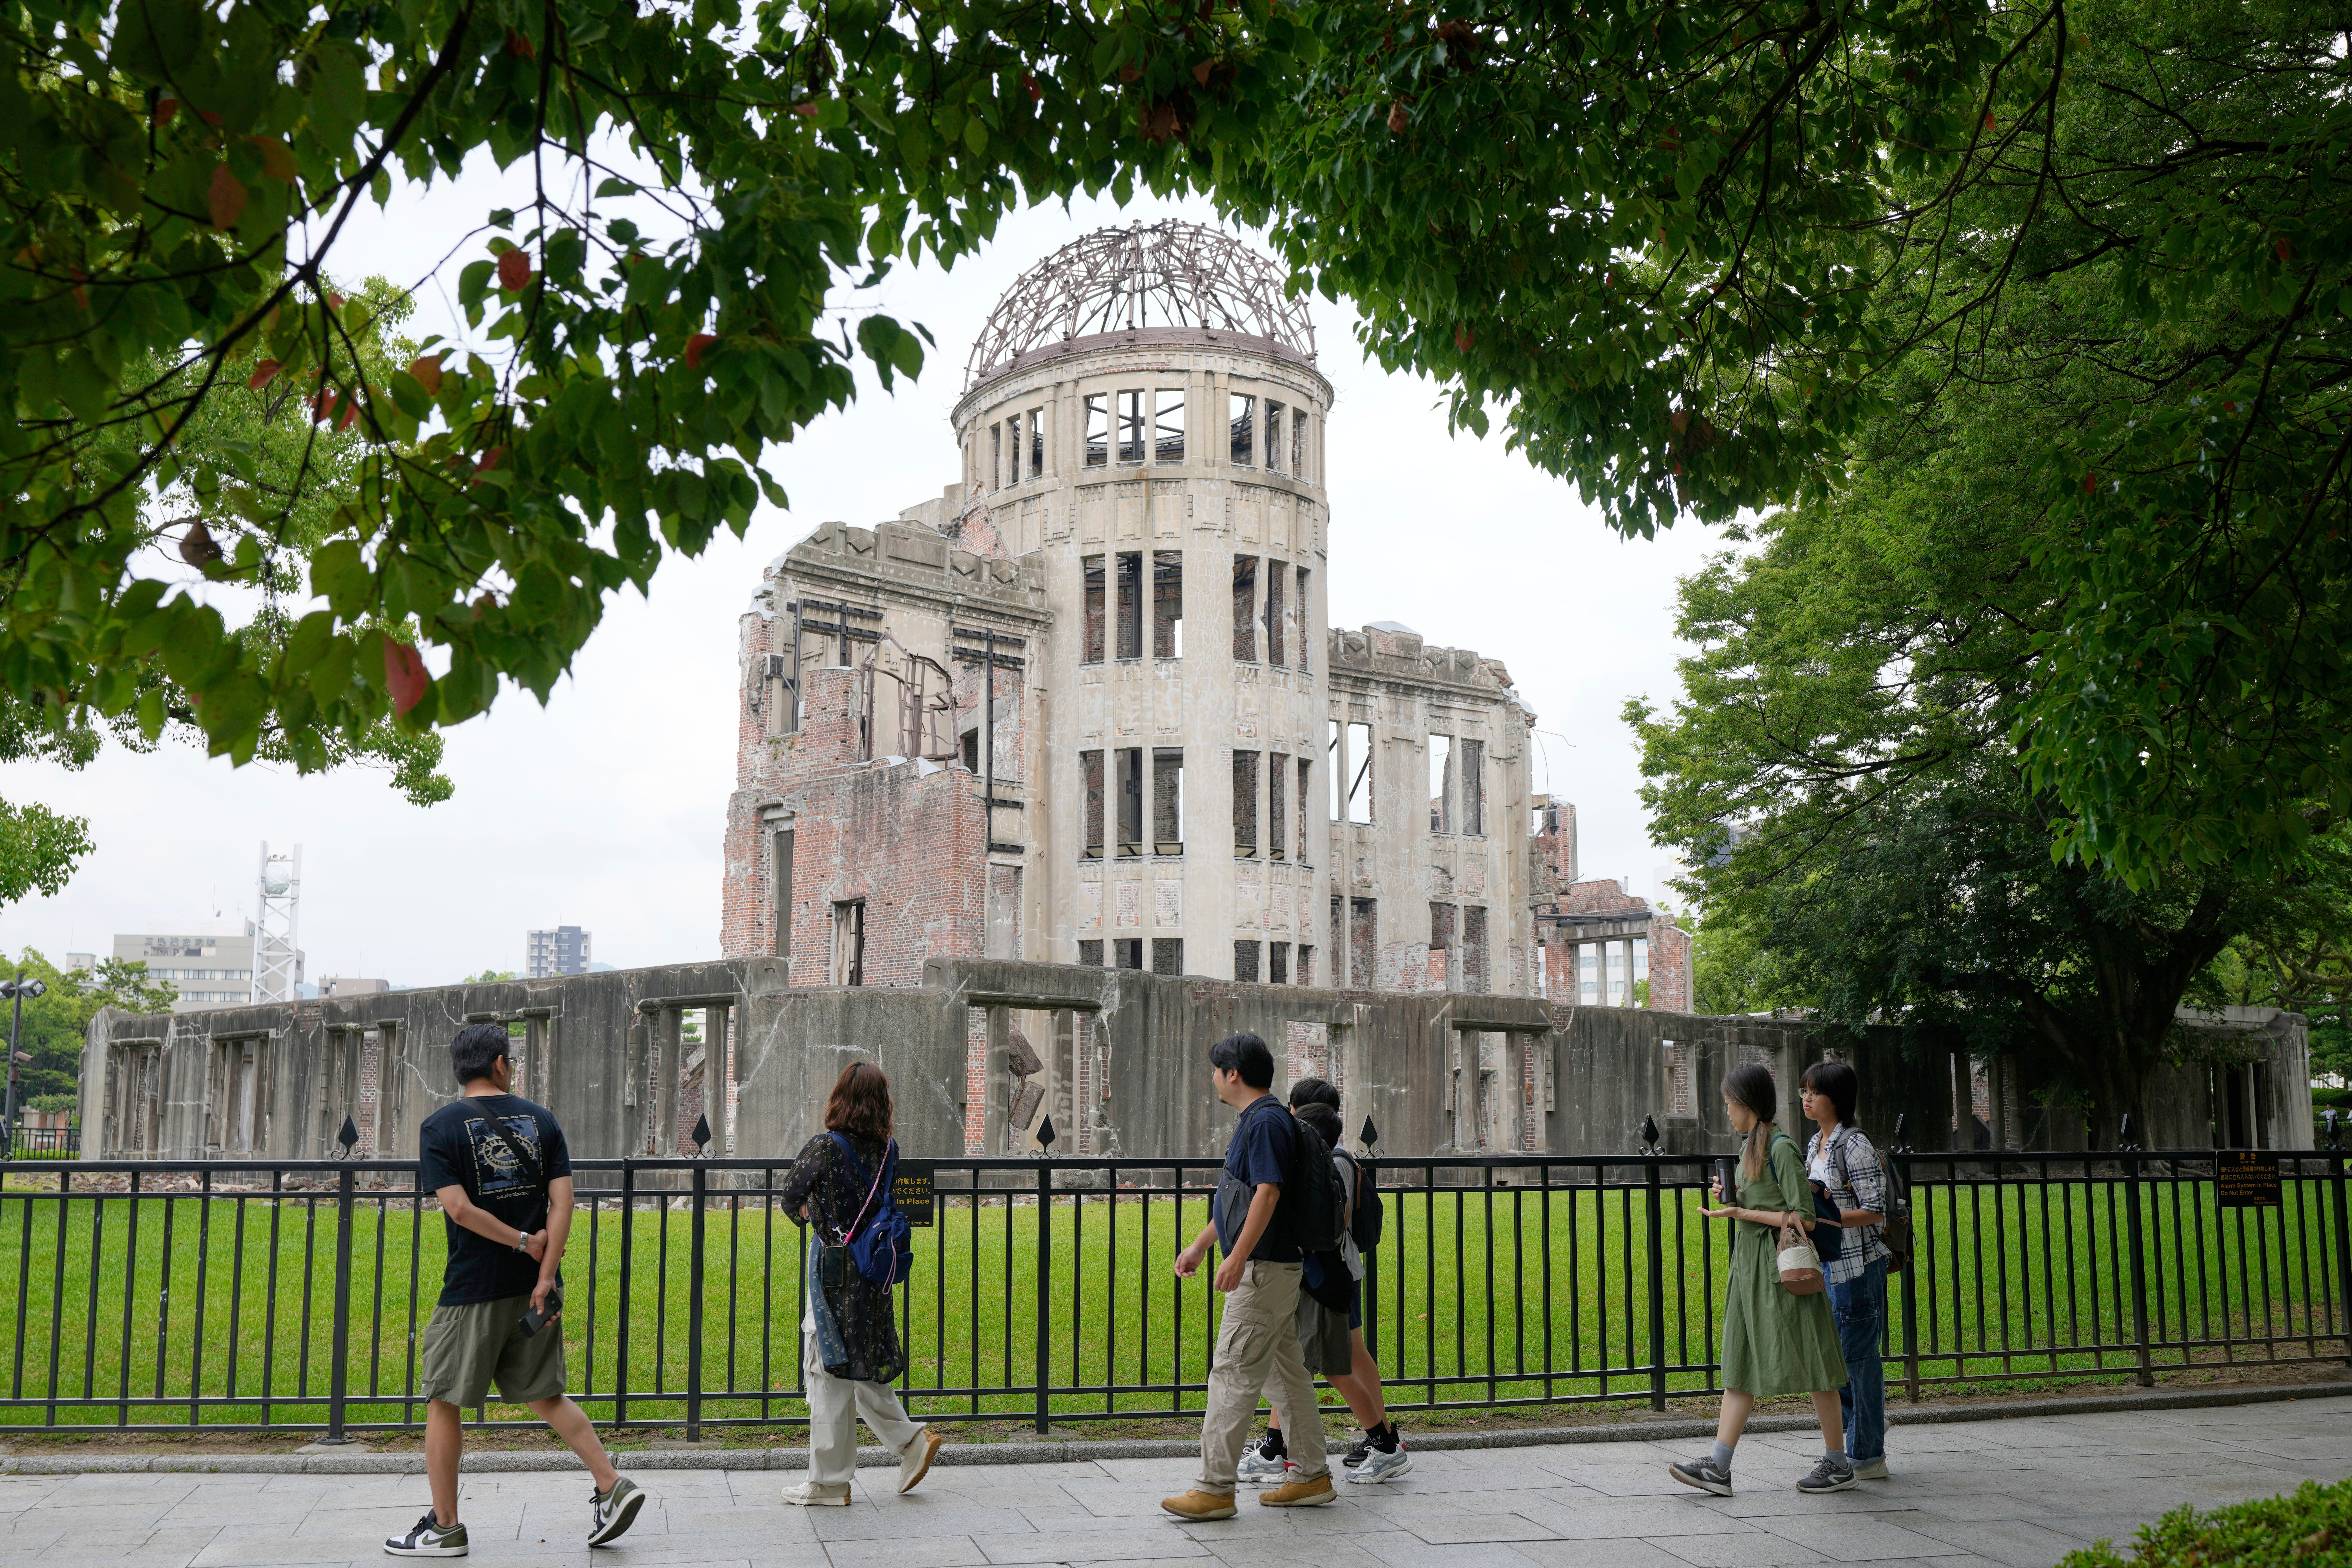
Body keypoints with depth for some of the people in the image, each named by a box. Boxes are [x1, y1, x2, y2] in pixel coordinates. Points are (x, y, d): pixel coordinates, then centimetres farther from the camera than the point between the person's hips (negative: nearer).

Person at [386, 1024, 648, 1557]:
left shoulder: (440, 1127, -4)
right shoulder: (540, 1119, 6)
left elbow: (459, 1208, -15)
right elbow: (562, 1200, -4)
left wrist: (525, 1243, -6)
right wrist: (546, 1275, -7)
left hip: (473, 1290, -4)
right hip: (534, 1285, 4)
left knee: (444, 1404, 10)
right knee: (545, 1396, 15)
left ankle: (444, 1528, 16)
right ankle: (613, 1487, 5)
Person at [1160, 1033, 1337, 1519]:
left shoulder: (1265, 1121, -15)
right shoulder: (1254, 1120, 18)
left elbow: (1268, 1192, -25)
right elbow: (1236, 1199, 25)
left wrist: (1237, 1258, -28)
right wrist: (1199, 1245, 28)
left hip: (1263, 1268, -11)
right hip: (1275, 1268, 11)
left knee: (1233, 1374, -8)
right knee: (1286, 1373, 13)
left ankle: (1215, 1487, -6)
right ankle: (1313, 1477, 19)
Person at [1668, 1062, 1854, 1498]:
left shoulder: (1781, 1148, -14)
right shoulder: (1750, 1147, 14)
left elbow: (1804, 1219, -17)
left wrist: (1740, 1213, -18)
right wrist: (1730, 1198, 6)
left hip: (1780, 1267, -9)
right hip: (1750, 1266, 9)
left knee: (1808, 1363, 0)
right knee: (1740, 1364, 4)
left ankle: (1838, 1465, 11)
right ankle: (1718, 1467, 1)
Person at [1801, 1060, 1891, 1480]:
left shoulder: (1855, 1145, -13)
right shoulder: (1816, 1145, 13)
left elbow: (1874, 1212, -16)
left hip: (1858, 1263, -8)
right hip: (1827, 1264, 8)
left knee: (1858, 1354, -2)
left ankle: (1868, 1457, 7)